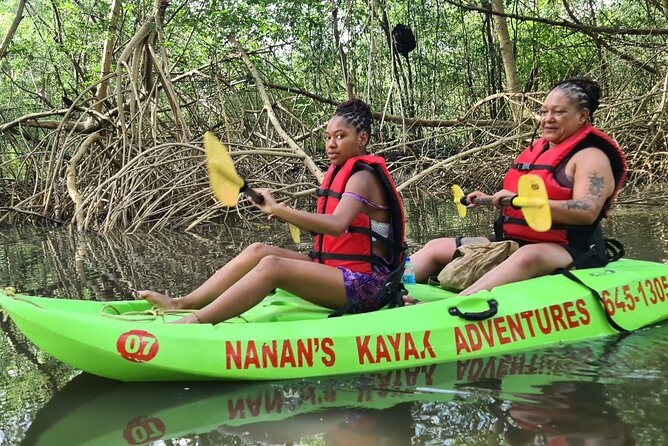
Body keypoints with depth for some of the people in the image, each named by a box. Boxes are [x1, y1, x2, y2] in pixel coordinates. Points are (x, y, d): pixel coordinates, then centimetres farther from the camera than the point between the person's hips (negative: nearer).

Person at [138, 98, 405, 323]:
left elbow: (336, 225, -31)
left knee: (272, 265, -27)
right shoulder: (339, 172, 16)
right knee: (258, 251, -2)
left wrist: (278, 209, -33)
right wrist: (290, 217, 4)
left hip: (365, 283, -9)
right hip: (337, 273, 9)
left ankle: (193, 323, -35)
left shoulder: (363, 176, -12)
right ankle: (183, 304, -6)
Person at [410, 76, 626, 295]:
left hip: (568, 252, -9)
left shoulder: (591, 156, -6)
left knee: (529, 256, -43)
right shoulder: (535, 150, 17)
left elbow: (587, 212, -24)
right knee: (437, 247, 3)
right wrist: (490, 201, 10)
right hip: (512, 244, 9)